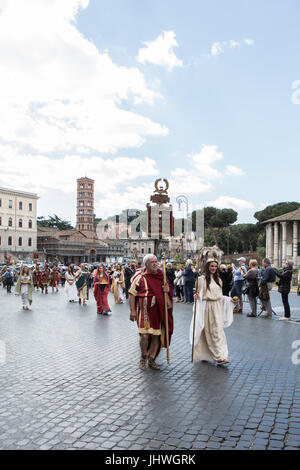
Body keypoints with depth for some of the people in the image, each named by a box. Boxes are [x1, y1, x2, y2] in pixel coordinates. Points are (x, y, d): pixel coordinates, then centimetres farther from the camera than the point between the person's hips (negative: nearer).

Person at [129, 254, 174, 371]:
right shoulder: (140, 277, -4)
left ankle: (152, 359, 22)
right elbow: (132, 294, -4)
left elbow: (169, 288, 21)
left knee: (156, 336, 6)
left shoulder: (161, 276, 8)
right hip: (145, 310, -4)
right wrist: (132, 310, -11)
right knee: (145, 335, -11)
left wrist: (168, 290, -4)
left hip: (158, 311, 4)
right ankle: (143, 357, 14)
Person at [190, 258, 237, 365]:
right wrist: (196, 296, -25)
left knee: (218, 331, -1)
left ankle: (220, 357, 0)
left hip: (217, 308, 5)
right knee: (208, 331, -2)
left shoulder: (218, 279, 14)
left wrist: (230, 300, 8)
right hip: (206, 307, -5)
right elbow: (200, 294, -4)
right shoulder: (202, 279, -3)